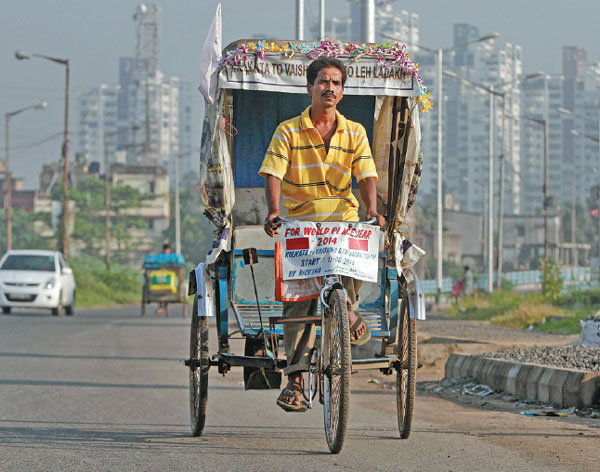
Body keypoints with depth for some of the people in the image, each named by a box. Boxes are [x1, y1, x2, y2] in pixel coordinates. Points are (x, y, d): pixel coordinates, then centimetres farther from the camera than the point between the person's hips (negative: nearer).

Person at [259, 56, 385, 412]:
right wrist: (274, 211, -25)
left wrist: (373, 211, -19)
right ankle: (295, 379, -6)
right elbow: (273, 174, -7)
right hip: (299, 222, -1)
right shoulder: (288, 132, 3)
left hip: (343, 220, 1)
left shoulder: (355, 133, 9)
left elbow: (366, 175, 0)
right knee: (298, 300, -10)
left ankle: (350, 310, 1)